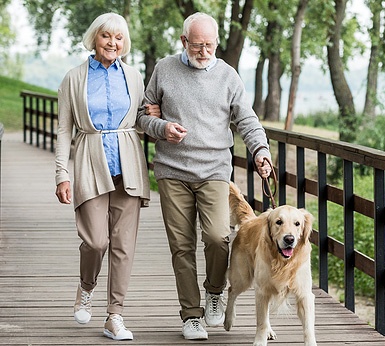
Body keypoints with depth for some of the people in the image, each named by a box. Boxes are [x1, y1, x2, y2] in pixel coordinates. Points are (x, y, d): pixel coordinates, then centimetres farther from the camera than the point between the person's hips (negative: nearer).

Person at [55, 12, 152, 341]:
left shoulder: (133, 76, 9)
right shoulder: (74, 79, 4)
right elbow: (64, 130, 3)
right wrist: (62, 174, -3)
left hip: (127, 164, 2)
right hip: (91, 165, -2)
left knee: (124, 243, -1)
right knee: (96, 240, -12)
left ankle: (115, 317, 6)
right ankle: (87, 287, 21)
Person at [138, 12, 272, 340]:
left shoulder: (227, 75, 6)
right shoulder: (164, 69, 7)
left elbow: (247, 119, 5)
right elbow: (143, 113, 13)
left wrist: (260, 149, -13)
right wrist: (161, 128, -7)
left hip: (214, 171, -1)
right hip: (172, 172, 1)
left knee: (218, 236, -17)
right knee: (182, 246, 1)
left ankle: (215, 291, 11)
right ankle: (191, 314, 11)